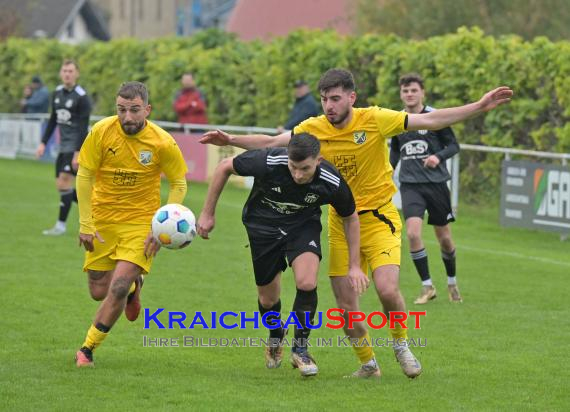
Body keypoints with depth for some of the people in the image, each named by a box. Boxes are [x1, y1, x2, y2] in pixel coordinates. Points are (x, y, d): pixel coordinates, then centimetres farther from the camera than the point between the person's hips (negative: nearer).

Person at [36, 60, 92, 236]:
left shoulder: (82, 97, -12)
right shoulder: (57, 93, 10)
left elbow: (83, 127, -15)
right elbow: (53, 120, 19)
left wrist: (77, 153, -21)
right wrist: (43, 143, 13)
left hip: (76, 146, -8)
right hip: (63, 146, 8)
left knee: (64, 181, -13)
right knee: (61, 185, 6)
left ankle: (61, 225, -6)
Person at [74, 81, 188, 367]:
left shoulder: (163, 143, -15)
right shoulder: (101, 132, -14)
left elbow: (178, 185, -3)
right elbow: (84, 176, -5)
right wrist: (85, 224, -8)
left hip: (140, 221, -2)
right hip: (102, 219, 2)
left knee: (118, 288, -16)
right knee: (98, 291, 5)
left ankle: (87, 349, 2)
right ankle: (133, 287, 41)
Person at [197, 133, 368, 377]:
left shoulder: (332, 183, -28)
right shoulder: (268, 162, -34)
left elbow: (350, 217, -6)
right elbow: (225, 167, -16)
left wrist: (354, 266, -7)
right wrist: (208, 213, -11)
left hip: (304, 225, 0)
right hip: (263, 225, 0)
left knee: (307, 283, -24)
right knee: (268, 298, 5)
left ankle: (300, 348, -2)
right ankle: (276, 336, 42)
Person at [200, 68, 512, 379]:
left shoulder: (375, 120, -13)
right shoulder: (313, 129, -5)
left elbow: (430, 121, -12)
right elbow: (270, 143, 9)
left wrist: (480, 106, -17)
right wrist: (229, 140, 0)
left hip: (378, 218, -3)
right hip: (340, 223, 3)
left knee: (387, 290, -22)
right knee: (347, 307, 1)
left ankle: (401, 345, 8)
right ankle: (368, 364, 26)